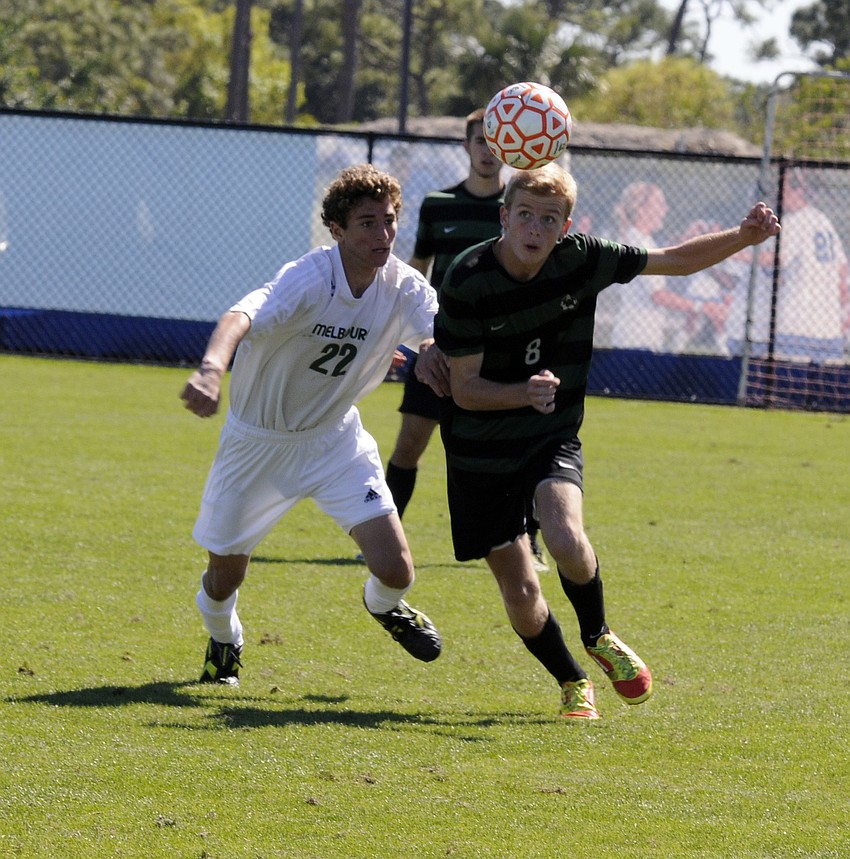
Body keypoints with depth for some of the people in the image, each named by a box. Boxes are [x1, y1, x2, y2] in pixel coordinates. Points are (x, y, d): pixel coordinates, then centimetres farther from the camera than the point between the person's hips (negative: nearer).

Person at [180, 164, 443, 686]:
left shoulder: (404, 287, -14)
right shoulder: (310, 281, -31)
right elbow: (241, 318, -48)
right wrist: (212, 370, -69)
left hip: (337, 439, 3)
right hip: (259, 441, -3)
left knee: (395, 570, -9)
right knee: (225, 572, 8)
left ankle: (384, 605, 30)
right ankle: (224, 642, 45)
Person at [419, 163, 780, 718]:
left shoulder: (582, 259, -10)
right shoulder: (468, 282, -19)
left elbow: (676, 261, 2)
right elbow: (463, 388, -16)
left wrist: (744, 238, -12)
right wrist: (525, 392, -34)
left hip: (553, 438, 1)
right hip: (480, 452, -1)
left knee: (566, 541, -27)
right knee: (521, 593, 0)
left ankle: (598, 637, 3)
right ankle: (573, 683, 28)